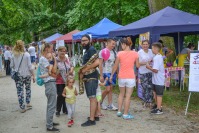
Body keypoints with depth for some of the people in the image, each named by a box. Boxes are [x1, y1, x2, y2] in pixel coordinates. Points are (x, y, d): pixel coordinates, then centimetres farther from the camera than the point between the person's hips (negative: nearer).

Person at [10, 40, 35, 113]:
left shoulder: (13, 55, -5)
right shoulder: (26, 54, -10)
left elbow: (11, 66, 2)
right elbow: (30, 66, -9)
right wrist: (33, 75, -3)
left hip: (18, 76, 1)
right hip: (27, 75, -1)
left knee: (20, 91, 7)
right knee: (28, 89, 22)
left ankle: (22, 107, 10)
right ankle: (28, 103, 25)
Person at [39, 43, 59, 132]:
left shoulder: (45, 59, 15)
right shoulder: (43, 59, -14)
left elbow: (53, 73, 16)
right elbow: (54, 70, -17)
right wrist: (55, 60, -8)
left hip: (51, 83, 10)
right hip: (50, 83, -10)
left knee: (50, 104, 18)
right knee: (52, 105, -6)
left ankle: (49, 122, 29)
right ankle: (49, 126, 0)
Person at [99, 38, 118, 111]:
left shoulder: (114, 52, 8)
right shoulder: (102, 52, -7)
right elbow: (100, 64, -9)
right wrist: (101, 75, -12)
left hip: (113, 73, 5)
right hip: (106, 73, -5)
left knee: (111, 89, 7)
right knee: (107, 89, -6)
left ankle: (110, 105, 12)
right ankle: (100, 102, 17)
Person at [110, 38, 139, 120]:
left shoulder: (120, 53, -6)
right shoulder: (135, 54, -6)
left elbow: (115, 66, -1)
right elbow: (137, 66, 2)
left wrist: (112, 75, 10)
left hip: (121, 77, 2)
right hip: (131, 77, -2)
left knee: (121, 94, 20)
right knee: (128, 96, 3)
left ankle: (119, 111, 24)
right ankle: (126, 114, 7)